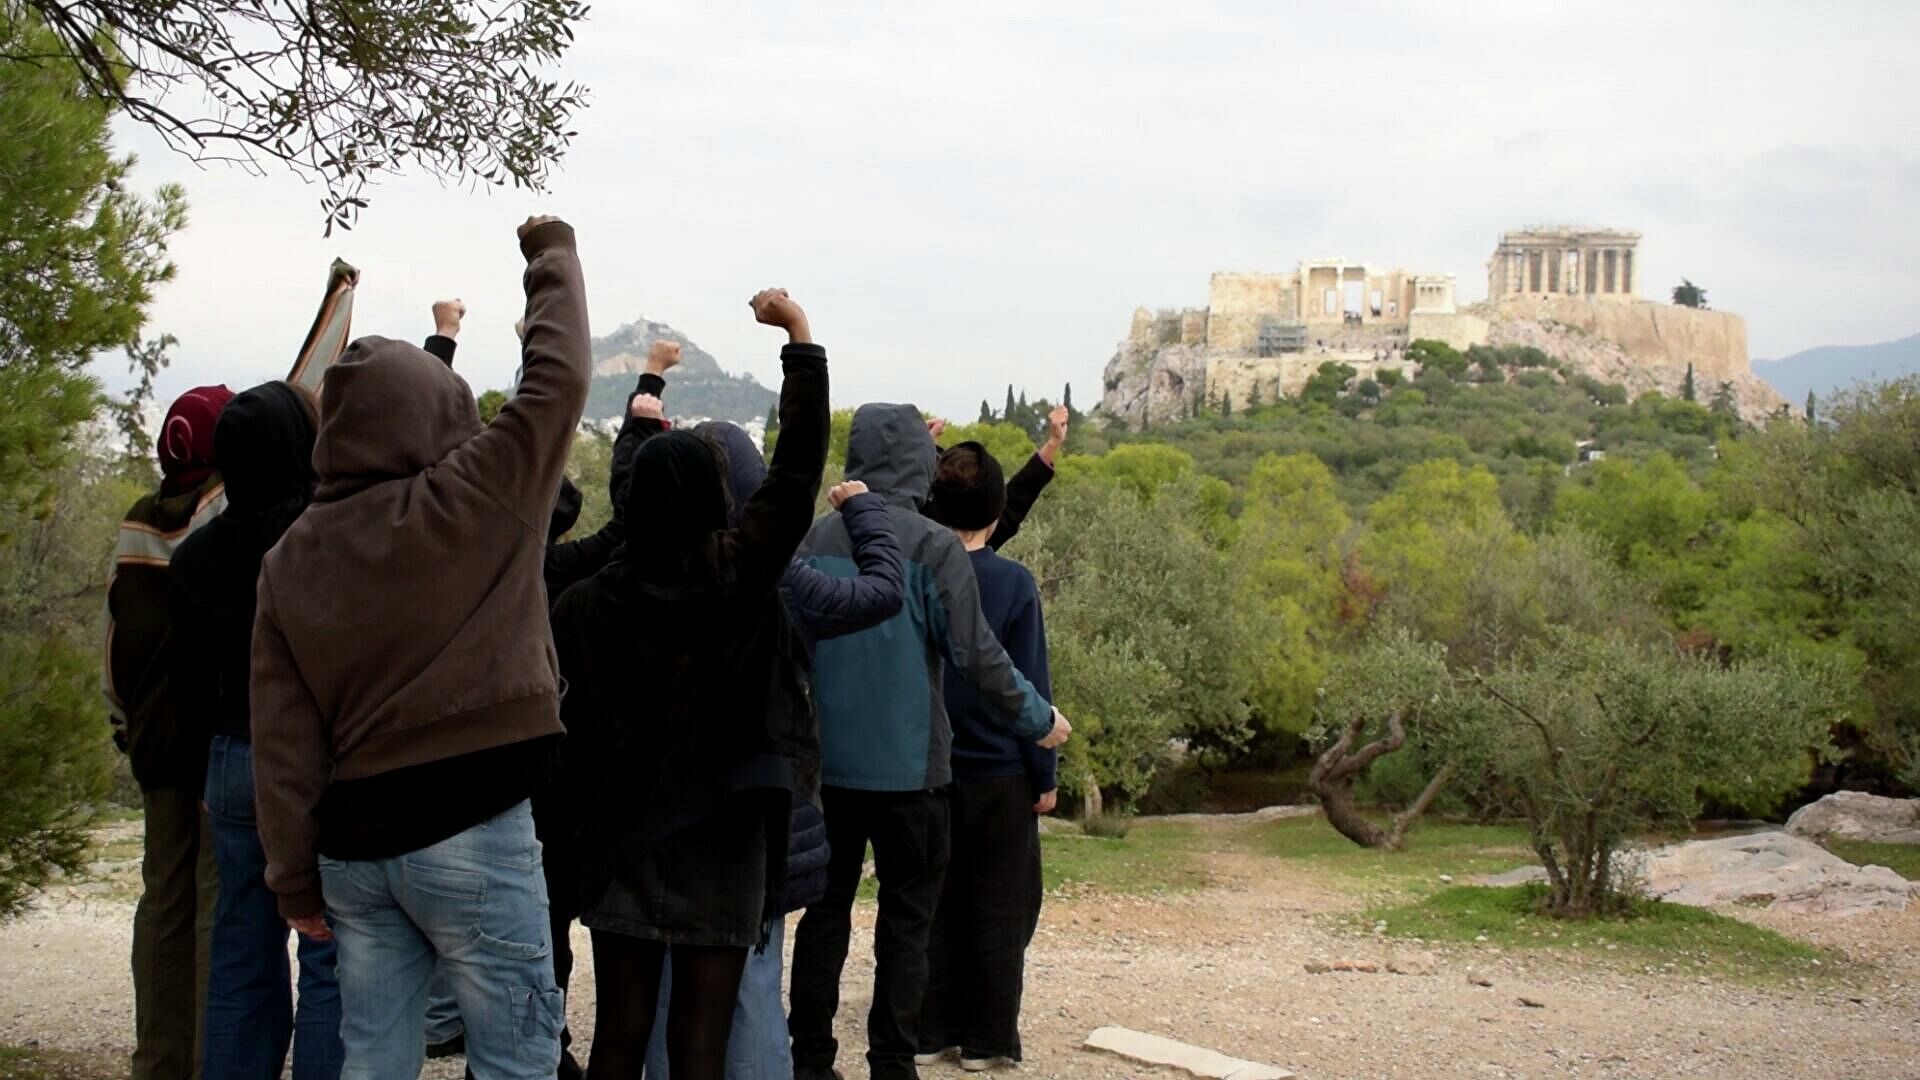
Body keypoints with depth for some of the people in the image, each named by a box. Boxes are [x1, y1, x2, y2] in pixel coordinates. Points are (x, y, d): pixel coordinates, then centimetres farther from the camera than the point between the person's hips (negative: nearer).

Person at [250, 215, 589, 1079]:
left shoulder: (289, 559, 5)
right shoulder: (470, 504, -10)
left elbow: (281, 740, 5)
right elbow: (557, 376, 0)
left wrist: (295, 876, 10)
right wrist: (553, 256, 15)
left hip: (352, 842, 6)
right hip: (470, 836, -5)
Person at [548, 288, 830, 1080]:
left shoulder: (586, 603, -6)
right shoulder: (738, 575, -11)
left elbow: (569, 725, -3)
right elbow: (799, 464, -8)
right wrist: (800, 338, -3)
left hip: (620, 837, 2)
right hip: (719, 841, -2)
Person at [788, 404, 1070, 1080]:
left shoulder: (815, 539, 0)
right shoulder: (933, 549, -13)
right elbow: (977, 656, -11)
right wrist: (1038, 720, 3)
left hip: (828, 763, 4)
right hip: (908, 766, -4)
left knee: (826, 910, 12)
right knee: (905, 922, 5)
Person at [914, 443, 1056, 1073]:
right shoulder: (1013, 584, -13)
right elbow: (1030, 688, -9)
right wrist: (1046, 774, -2)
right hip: (999, 772, -3)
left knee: (933, 904, 13)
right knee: (999, 909, 8)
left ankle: (930, 1029, 18)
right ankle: (986, 1038, 12)